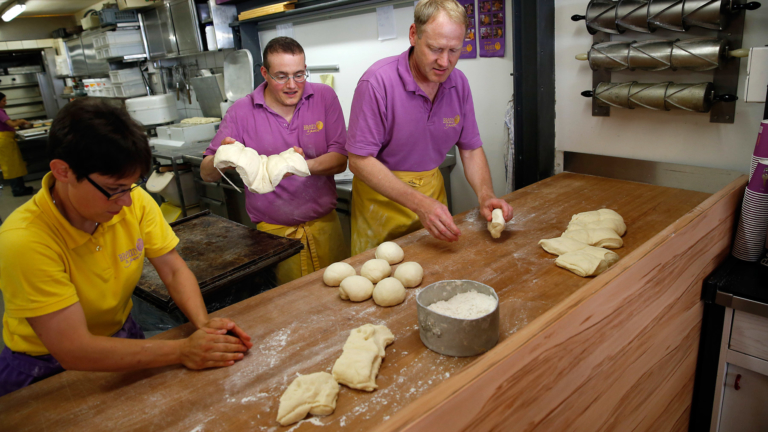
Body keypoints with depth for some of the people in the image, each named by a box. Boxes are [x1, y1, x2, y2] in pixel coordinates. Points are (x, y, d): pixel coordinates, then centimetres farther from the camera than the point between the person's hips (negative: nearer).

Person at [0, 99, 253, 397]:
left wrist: (203, 324, -25)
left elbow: (174, 270, -7)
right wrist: (182, 351, -32)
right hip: (47, 369, -2)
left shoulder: (135, 201, -13)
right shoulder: (25, 239, -28)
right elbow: (73, 350, -29)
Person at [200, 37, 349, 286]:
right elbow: (206, 174, -2)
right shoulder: (242, 112, -4)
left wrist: (304, 165, -25)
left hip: (324, 225, 1)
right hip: (273, 233, -1)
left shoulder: (324, 97, -2)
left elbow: (340, 160, -5)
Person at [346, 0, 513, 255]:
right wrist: (419, 203, -33)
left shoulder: (458, 82, -5)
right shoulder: (378, 81, -23)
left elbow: (471, 149, 3)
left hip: (432, 189, 5)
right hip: (383, 198, -5)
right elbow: (359, 160, -24)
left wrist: (485, 195, -16)